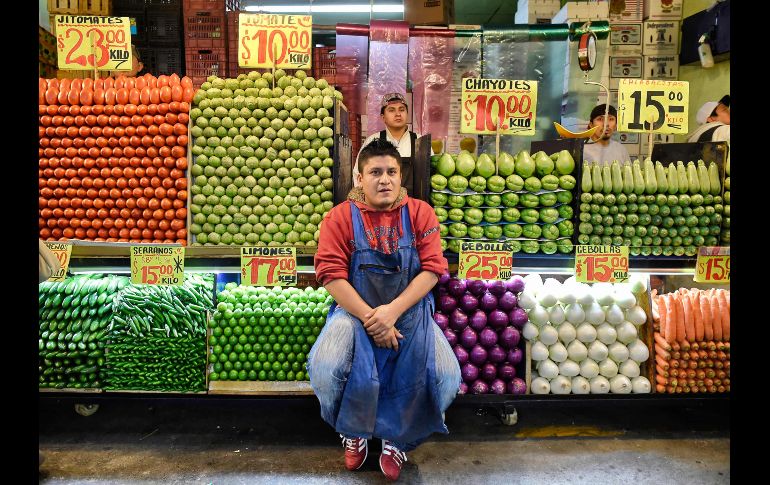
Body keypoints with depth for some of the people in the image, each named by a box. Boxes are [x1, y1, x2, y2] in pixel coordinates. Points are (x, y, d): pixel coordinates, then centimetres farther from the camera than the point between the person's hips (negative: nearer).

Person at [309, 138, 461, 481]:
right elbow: (331, 274, -10)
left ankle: (397, 439, 10)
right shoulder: (340, 217, -3)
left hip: (410, 311, 1)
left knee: (447, 378, -21)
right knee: (324, 371, -27)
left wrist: (393, 311, -18)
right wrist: (370, 317, -18)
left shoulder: (420, 213, 1)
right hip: (355, 311, -1)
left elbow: (432, 269, -6)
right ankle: (354, 432, 9)